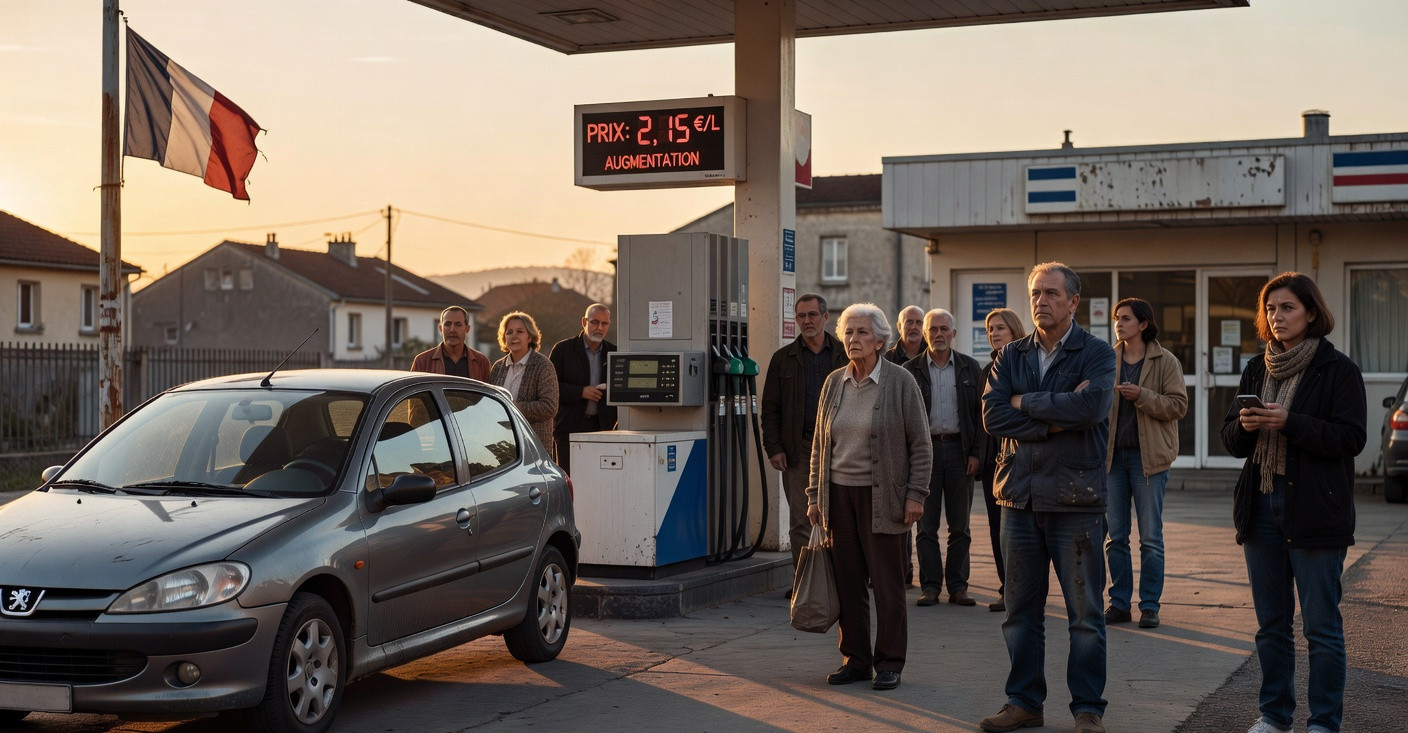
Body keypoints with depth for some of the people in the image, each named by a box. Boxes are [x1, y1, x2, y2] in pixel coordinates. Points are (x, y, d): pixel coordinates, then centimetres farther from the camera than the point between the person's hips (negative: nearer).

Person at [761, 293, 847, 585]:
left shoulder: (846, 355, 7)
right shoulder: (783, 359, 7)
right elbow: (770, 408, 6)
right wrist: (773, 448, -3)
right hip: (798, 449, 0)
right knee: (800, 520, 0)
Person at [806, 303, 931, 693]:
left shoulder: (900, 382, -3)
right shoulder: (834, 383, 9)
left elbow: (920, 443, -2)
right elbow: (819, 442, 15)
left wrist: (916, 494, -8)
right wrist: (814, 494, 11)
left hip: (880, 496, -4)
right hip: (839, 494, 4)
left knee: (887, 583, 1)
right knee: (847, 581, 6)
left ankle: (889, 663, 10)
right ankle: (855, 659, 17)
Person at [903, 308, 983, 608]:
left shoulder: (970, 367, 7)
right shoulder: (911, 369, 4)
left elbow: (978, 412, 6)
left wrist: (975, 453, -2)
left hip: (959, 449, 1)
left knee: (960, 525, 3)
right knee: (926, 524, 0)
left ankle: (958, 586, 10)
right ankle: (930, 586, 5)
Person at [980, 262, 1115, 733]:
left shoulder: (1097, 354, -1)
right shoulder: (1011, 356, 10)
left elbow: (1090, 406, -20)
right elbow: (992, 416, -4)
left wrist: (1026, 402, -10)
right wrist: (1056, 419, -13)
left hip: (1075, 499, -4)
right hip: (1019, 497, 4)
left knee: (1085, 613, 2)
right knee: (1021, 610, 10)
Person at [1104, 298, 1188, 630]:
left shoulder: (1166, 362, -2)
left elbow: (1178, 405, -7)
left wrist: (1142, 396, -19)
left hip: (1148, 457, -4)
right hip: (1112, 455, 4)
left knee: (1150, 537, 1)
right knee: (1114, 536, 7)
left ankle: (1149, 605, 8)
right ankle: (1119, 603, 15)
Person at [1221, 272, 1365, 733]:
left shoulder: (1337, 370, -4)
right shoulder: (1256, 370, 13)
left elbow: (1351, 437, -12)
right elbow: (1231, 440, 13)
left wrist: (1289, 424, -20)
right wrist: (1244, 426, -9)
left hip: (1315, 513, -6)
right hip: (1261, 506, 6)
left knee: (1321, 627, -1)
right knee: (1271, 625, 12)